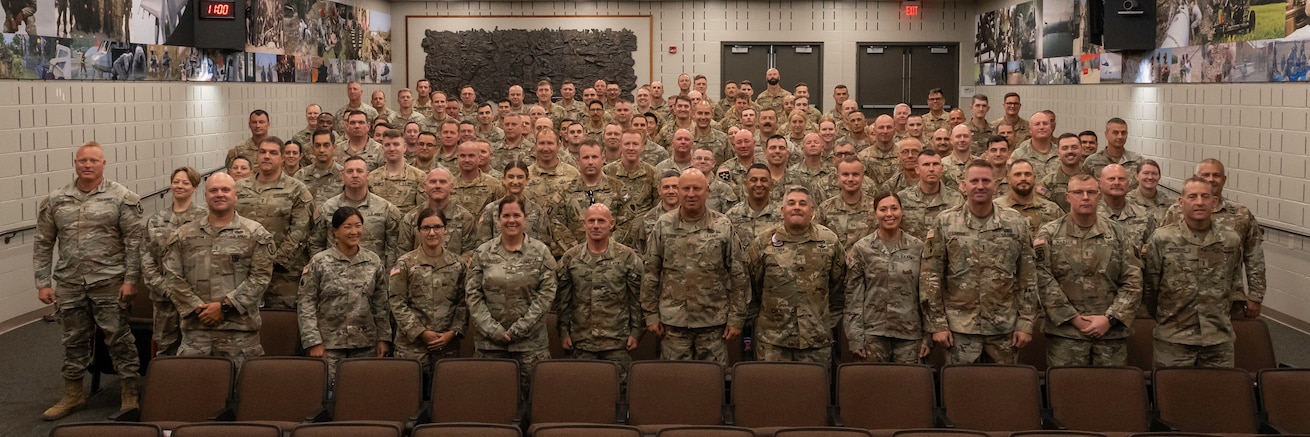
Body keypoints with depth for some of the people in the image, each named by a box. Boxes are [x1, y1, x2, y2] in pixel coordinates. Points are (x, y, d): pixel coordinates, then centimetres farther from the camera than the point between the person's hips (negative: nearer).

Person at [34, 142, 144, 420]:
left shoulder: (121, 198, -4)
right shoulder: (55, 201, 6)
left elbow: (134, 242, -6)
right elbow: (43, 244, 10)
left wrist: (131, 279, -11)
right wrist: (43, 283, 5)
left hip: (109, 283, -4)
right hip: (69, 284, 4)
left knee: (119, 338, 1)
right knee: (74, 340, 14)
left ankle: (130, 395, 11)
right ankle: (73, 395, 27)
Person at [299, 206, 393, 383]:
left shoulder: (374, 262, 6)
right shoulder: (319, 263, -3)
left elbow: (381, 305, 10)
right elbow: (306, 305, -3)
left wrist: (384, 338, 6)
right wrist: (313, 342, -8)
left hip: (365, 344, 3)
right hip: (329, 343, -2)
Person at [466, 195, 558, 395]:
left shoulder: (541, 252, 1)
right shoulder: (483, 253, 4)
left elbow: (546, 293, -5)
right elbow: (472, 294, 1)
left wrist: (519, 328, -10)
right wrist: (492, 329, -9)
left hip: (530, 341, -1)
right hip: (489, 341, 1)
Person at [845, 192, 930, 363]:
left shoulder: (917, 247, 4)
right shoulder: (861, 248, 0)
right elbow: (853, 296, 0)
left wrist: (928, 336, 2)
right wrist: (855, 338, -5)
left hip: (910, 333, 1)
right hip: (873, 332, -1)